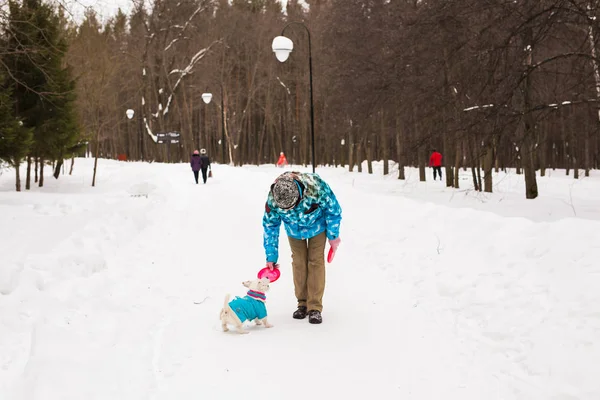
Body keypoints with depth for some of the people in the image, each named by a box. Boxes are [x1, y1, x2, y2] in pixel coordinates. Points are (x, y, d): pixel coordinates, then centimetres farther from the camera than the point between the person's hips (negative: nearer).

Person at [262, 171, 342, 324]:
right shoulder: (272, 199, -36)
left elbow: (334, 210, -22)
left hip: (317, 225, -2)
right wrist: (271, 257, -14)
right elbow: (270, 226, -17)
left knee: (315, 261, -4)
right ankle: (302, 303, 15)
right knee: (298, 263, 1)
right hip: (294, 229, 2)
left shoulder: (316, 187, -43)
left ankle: (315, 307, 0)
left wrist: (333, 236, -11)